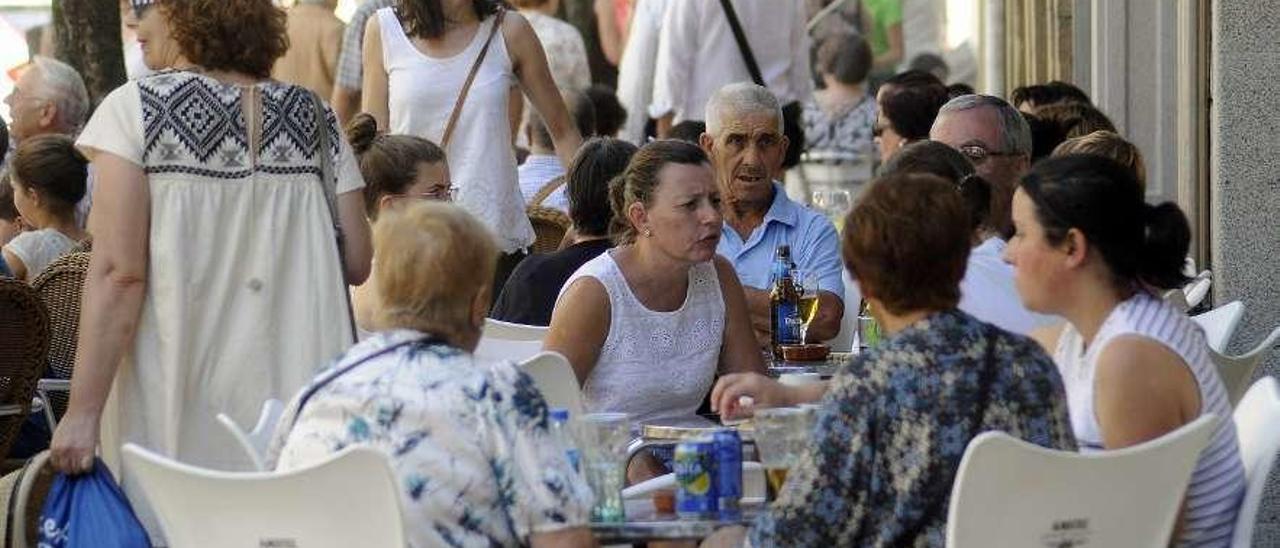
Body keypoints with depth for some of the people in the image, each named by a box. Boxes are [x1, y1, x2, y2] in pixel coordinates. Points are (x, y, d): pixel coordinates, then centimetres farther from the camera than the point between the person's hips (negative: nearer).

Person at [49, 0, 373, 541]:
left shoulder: (136, 109, -6)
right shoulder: (313, 117, 5)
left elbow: (119, 273, -12)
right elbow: (357, 264, 6)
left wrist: (82, 412, -11)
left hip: (180, 406, -4)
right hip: (296, 388, 4)